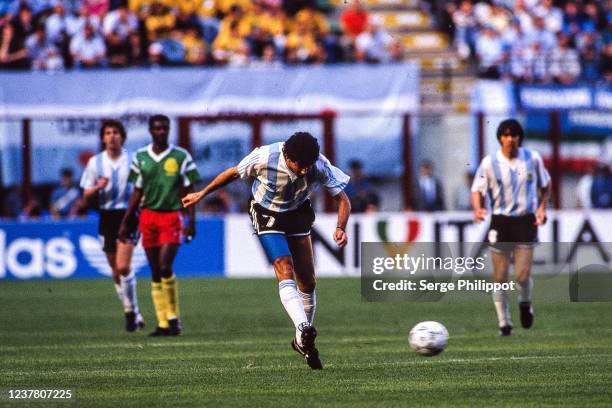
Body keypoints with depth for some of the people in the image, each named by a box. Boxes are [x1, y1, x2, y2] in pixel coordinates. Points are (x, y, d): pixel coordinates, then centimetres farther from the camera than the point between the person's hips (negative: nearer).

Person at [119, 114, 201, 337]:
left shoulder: (181, 157, 1)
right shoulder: (141, 157, 8)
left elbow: (189, 191, 3)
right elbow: (137, 193, 14)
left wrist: (191, 222, -4)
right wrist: (125, 222, 10)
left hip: (171, 216, -3)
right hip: (148, 216, 3)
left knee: (165, 268, -16)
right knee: (155, 274, 3)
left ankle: (173, 318, -3)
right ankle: (163, 324, 6)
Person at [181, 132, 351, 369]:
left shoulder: (320, 167, -26)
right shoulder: (264, 157, -30)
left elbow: (342, 199, -17)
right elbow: (234, 173, -11)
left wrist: (341, 228, -36)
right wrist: (202, 194, -1)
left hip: (298, 216, 3)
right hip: (267, 215, -3)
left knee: (308, 282, 4)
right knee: (285, 272, -24)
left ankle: (302, 341, 21)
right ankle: (304, 331, -38)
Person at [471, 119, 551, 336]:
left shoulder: (533, 158, -1)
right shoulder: (489, 163, -6)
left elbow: (545, 185, 14)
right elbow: (478, 190, 0)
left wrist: (542, 207, 0)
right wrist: (478, 208, -20)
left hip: (526, 221, 0)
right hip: (500, 222, 0)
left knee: (522, 276, -9)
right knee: (500, 278, 2)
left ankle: (525, 303, 26)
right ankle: (504, 324, 17)